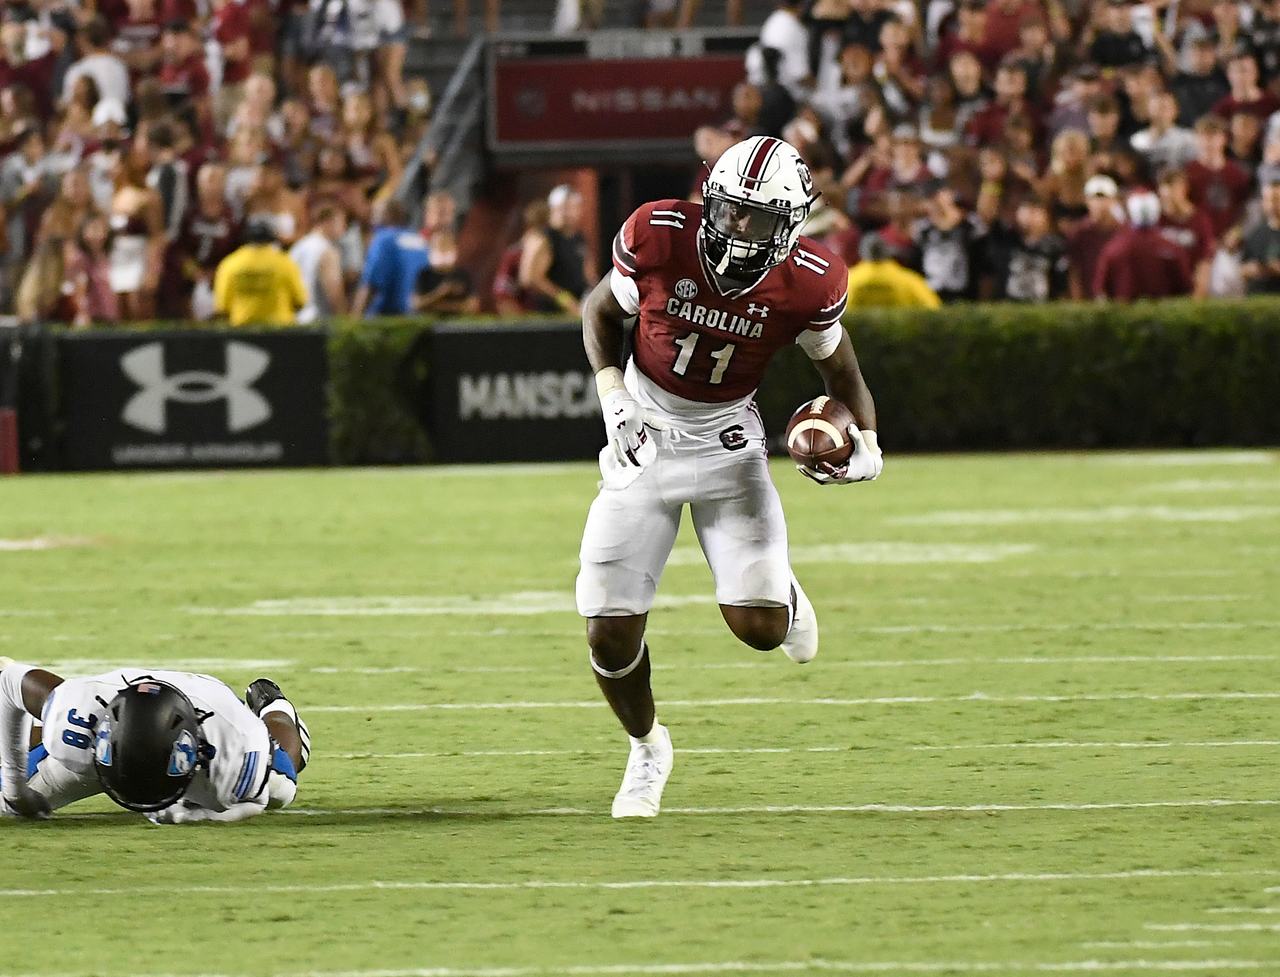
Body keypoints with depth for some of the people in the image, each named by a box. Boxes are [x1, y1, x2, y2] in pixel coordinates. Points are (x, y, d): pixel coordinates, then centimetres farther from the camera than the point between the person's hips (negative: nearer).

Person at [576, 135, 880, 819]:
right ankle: (646, 747, 26)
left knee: (757, 628, -16)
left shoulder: (806, 284, -18)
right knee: (610, 634, -7)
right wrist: (612, 394, -13)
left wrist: (864, 442, -17)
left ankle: (782, 599, 25)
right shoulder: (660, 239, -20)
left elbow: (840, 369, 1)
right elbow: (601, 310, 1)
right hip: (646, 436, 0)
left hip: (727, 439, 0)